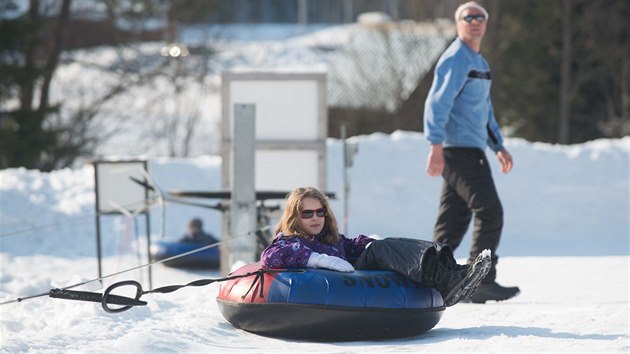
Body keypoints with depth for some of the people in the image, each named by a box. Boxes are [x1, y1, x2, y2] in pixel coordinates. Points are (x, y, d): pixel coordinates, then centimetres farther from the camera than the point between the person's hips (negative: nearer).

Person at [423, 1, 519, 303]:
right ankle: (481, 283, -11)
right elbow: (437, 103, -17)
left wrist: (498, 146, 27)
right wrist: (436, 147, -25)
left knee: (454, 221, 9)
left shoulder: (480, 63, 22)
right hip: (459, 150, -10)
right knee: (490, 213, -12)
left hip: (471, 150, 10)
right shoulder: (455, 59, -9)